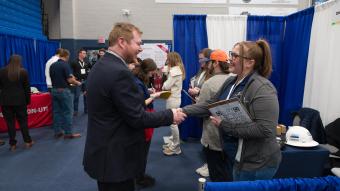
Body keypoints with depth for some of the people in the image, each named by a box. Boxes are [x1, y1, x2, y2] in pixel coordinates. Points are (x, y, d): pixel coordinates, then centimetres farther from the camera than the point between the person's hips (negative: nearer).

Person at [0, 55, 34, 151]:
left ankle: (12, 144, 11)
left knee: (10, 122, 6)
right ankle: (28, 141, 12)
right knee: (23, 120, 8)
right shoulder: (23, 72, -4)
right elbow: (27, 88, -1)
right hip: (19, 100, -1)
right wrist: (28, 100, 6)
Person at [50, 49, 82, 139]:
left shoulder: (52, 65, 8)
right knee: (67, 112, 0)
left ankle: (57, 132, 17)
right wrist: (77, 83, 0)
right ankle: (68, 133, 4)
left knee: (56, 112, 11)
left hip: (54, 90, 7)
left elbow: (52, 78, 16)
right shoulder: (65, 65, -14)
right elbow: (70, 80, -19)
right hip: (64, 91, -7)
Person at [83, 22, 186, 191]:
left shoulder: (100, 66, 6)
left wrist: (142, 100, 12)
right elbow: (137, 118, -22)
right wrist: (171, 115, -11)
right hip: (116, 158, -9)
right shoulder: (120, 72, -25)